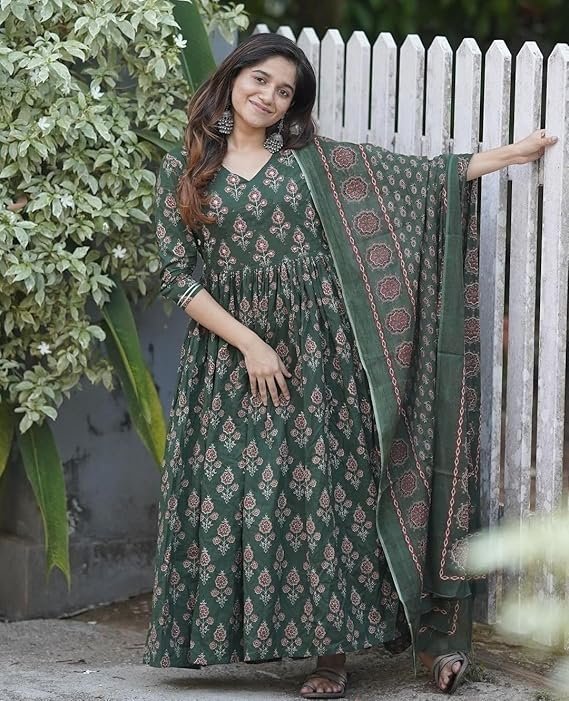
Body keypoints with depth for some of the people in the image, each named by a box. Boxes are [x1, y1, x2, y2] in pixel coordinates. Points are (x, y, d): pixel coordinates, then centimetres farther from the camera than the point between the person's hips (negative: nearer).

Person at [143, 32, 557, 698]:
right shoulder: (183, 171, 5)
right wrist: (249, 343, -10)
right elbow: (178, 274, -1)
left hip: (312, 359, 0)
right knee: (230, 498, -3)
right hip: (227, 356, 1)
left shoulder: (315, 162, 6)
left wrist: (512, 152, 1)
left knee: (320, 493, -2)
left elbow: (417, 176, 6)